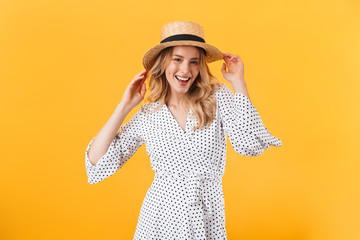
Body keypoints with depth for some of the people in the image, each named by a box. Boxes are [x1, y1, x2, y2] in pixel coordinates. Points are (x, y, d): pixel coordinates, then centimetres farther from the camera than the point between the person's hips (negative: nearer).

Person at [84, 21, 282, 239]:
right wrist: (125, 106, -6)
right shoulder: (148, 114, -3)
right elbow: (97, 163, -4)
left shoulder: (218, 97, -6)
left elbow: (250, 146, -20)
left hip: (207, 221, 0)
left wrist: (238, 83, -15)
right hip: (159, 220, 1)